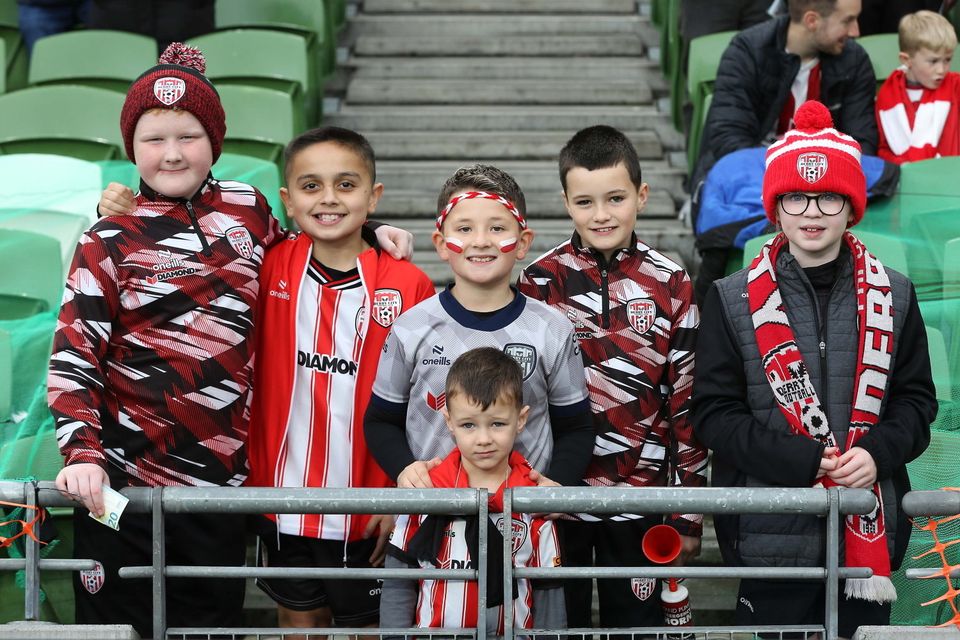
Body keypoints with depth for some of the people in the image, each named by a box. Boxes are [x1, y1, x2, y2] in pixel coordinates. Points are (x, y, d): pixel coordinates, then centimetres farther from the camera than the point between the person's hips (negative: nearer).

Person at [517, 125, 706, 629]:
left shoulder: (671, 285, -1)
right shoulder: (541, 281, -2)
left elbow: (686, 403, 1)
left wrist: (689, 513, 1)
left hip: (641, 496, 0)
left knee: (637, 621, 9)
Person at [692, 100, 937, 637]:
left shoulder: (893, 296, 6)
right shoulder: (734, 300, 0)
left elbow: (917, 399, 8)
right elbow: (715, 412, -3)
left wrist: (877, 452, -13)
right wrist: (801, 462, -15)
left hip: (871, 531, 2)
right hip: (772, 529, -2)